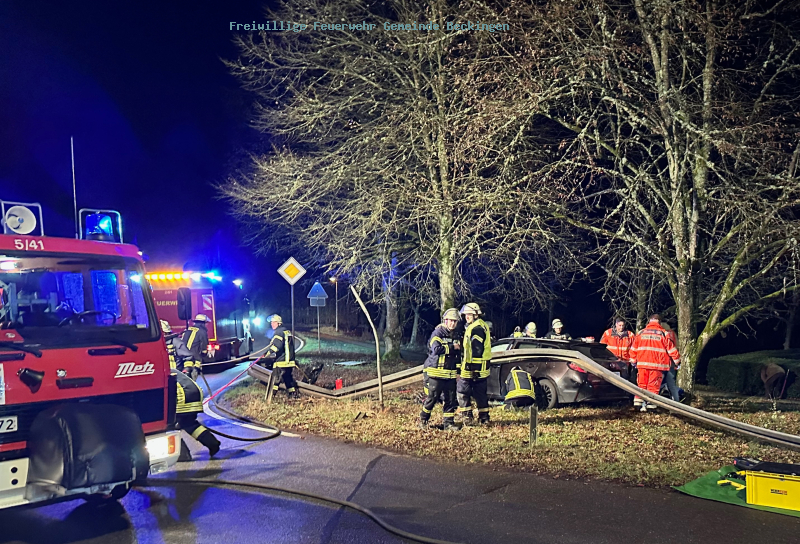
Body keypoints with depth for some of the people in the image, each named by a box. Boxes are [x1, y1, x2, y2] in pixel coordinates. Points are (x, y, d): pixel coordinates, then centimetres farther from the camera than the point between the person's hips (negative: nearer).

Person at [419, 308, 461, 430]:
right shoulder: (437, 333, -8)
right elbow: (436, 349, -25)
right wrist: (452, 347, -16)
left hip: (450, 374, 6)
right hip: (436, 372, -6)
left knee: (450, 399, 5)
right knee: (432, 398, 0)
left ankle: (449, 423, 12)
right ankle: (423, 419, 17)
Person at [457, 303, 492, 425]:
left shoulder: (476, 328, -16)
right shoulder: (482, 325, 17)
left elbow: (477, 350, -21)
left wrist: (473, 368, -22)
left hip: (473, 368, -10)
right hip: (482, 369, 10)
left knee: (462, 390, 0)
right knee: (480, 392, 13)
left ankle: (467, 415, 2)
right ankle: (484, 417, 17)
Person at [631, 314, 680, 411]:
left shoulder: (641, 333, 9)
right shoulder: (663, 334, 0)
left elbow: (633, 348, 13)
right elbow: (671, 349, 2)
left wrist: (633, 360, 26)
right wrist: (677, 361, 13)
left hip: (642, 363, 3)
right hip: (657, 364, -3)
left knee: (641, 384, 11)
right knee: (653, 385, 2)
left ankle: (638, 401, 6)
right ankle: (650, 404, 0)